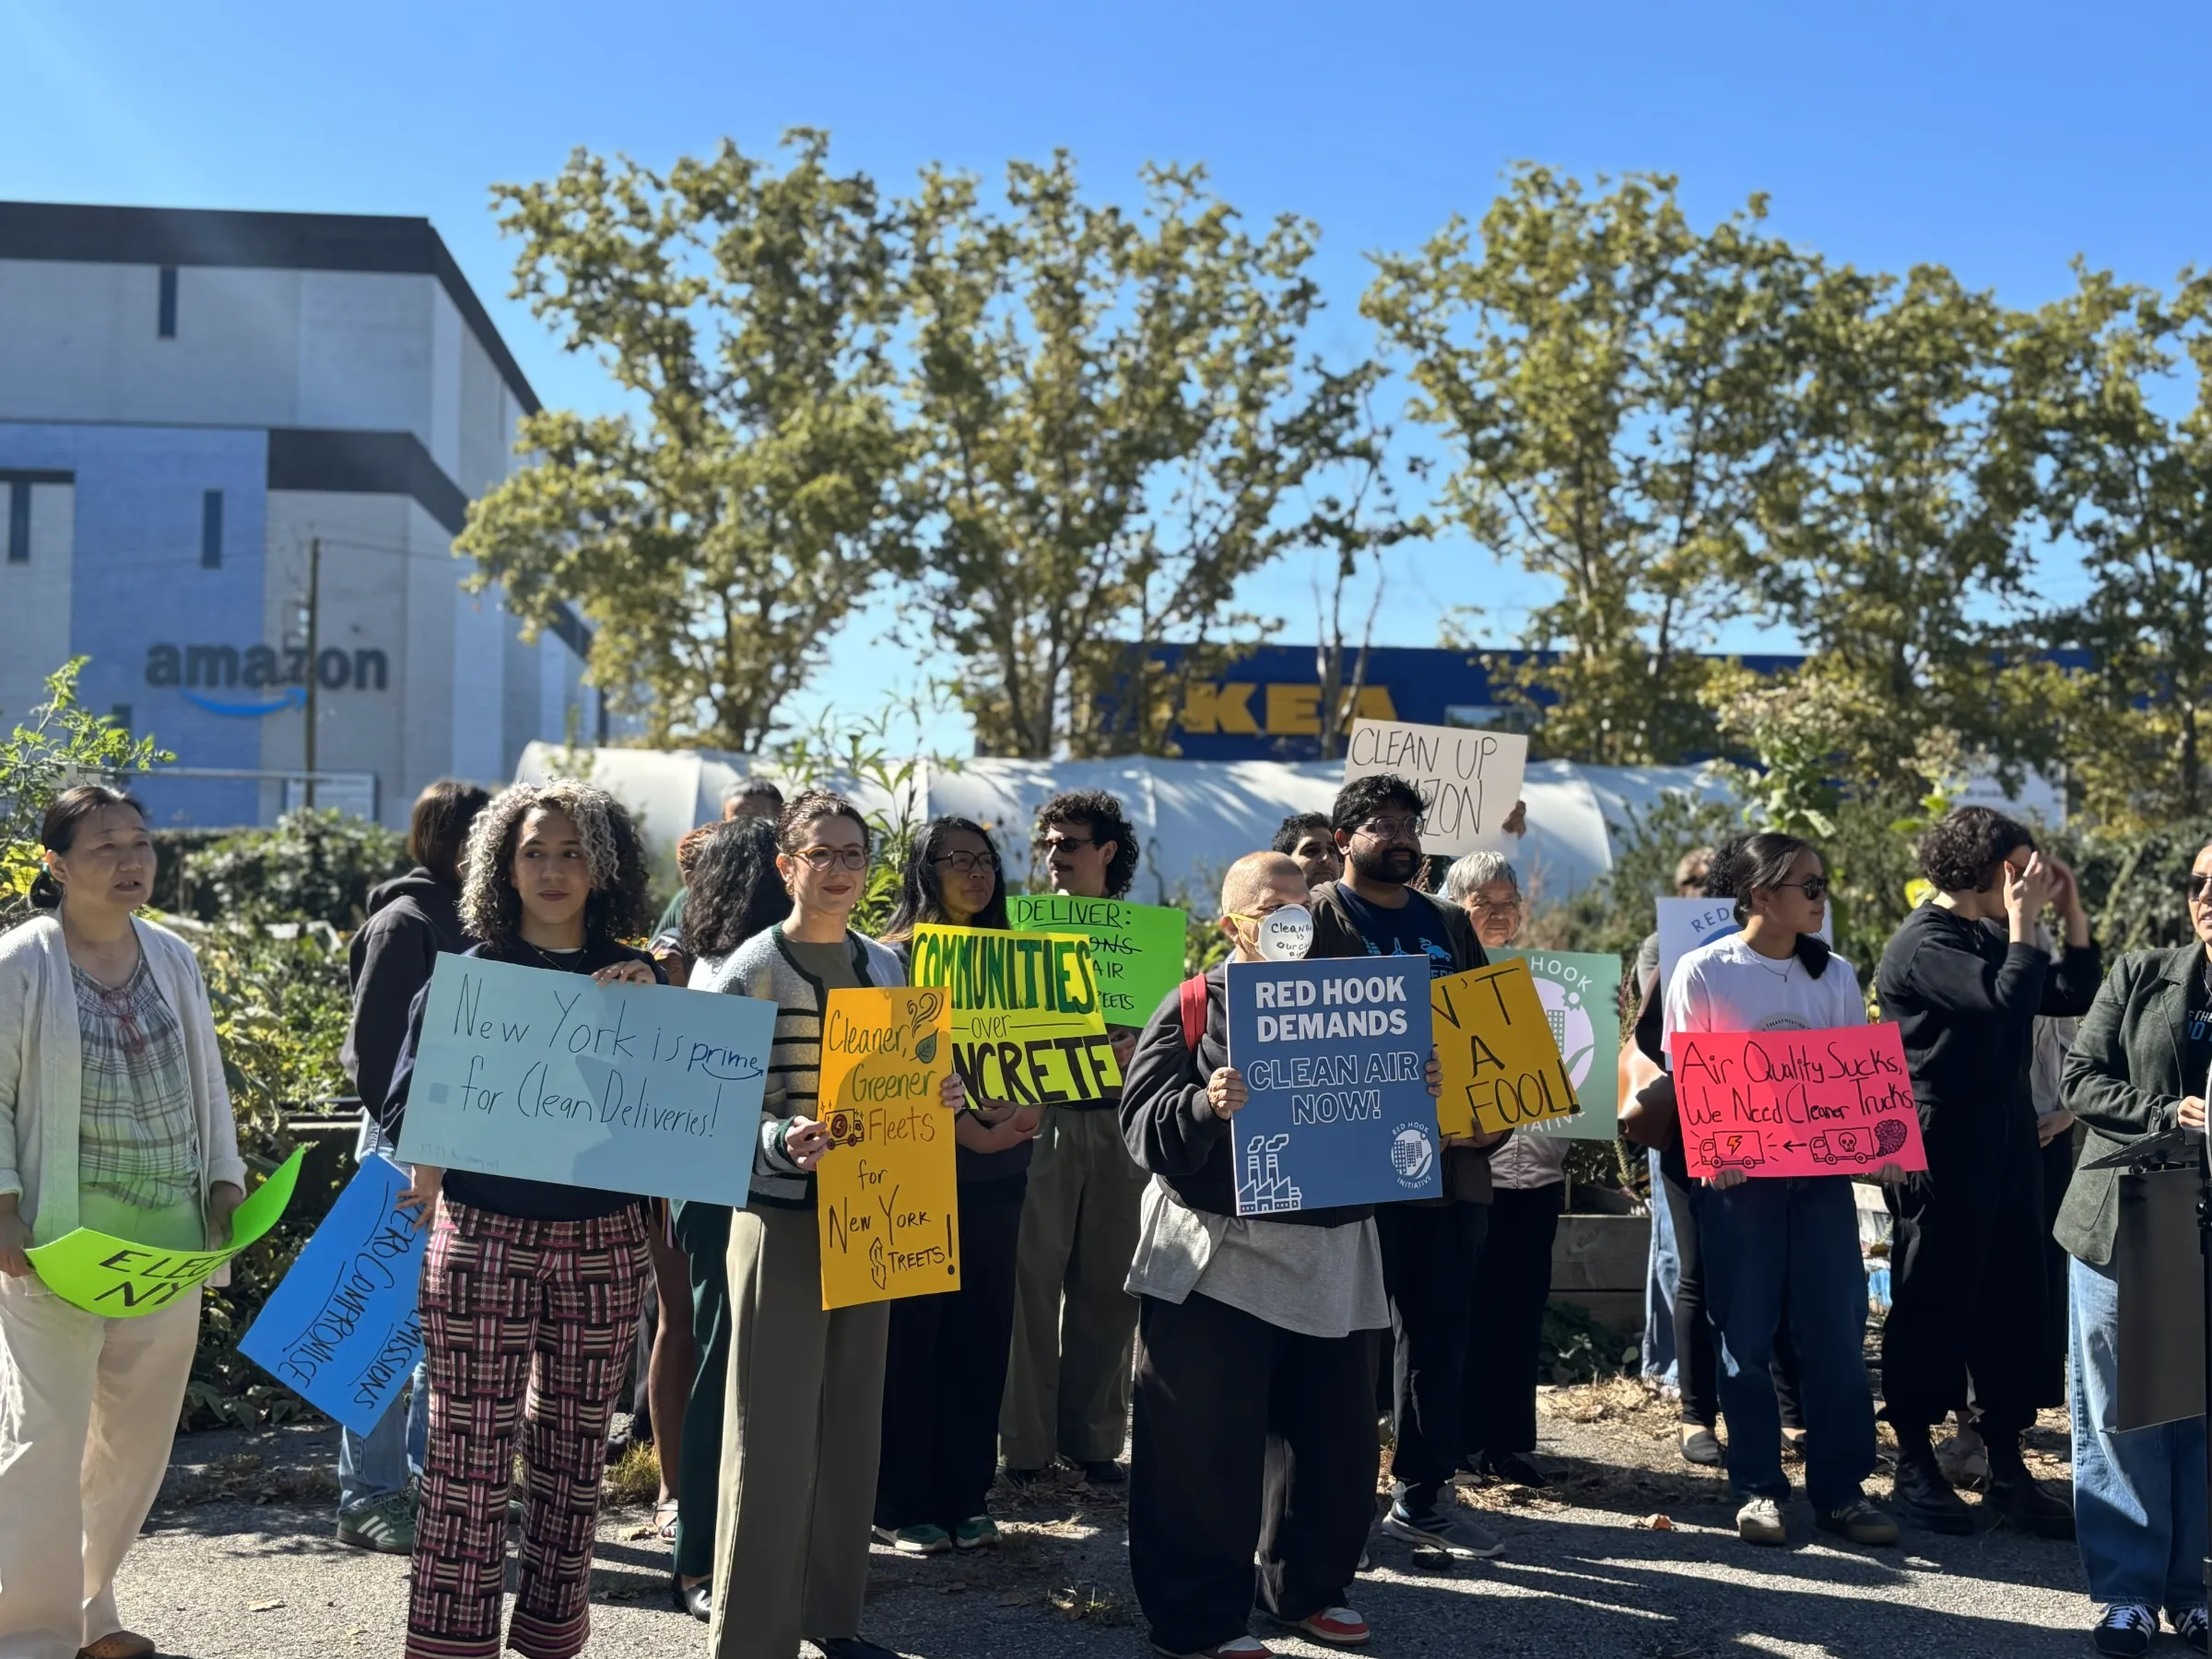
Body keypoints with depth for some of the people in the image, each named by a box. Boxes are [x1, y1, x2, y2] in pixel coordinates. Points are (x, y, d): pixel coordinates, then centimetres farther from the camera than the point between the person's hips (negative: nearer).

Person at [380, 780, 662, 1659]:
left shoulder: (634, 981, 7)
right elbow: (414, 1104, 3)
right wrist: (428, 1187, -10)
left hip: (602, 1243, 2)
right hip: (483, 1236, -2)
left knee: (574, 1445, 9)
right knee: (471, 1443, -1)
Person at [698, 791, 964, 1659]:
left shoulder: (886, 968, 9)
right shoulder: (747, 973, -8)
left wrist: (937, 1097, -3)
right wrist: (782, 1141, -29)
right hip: (782, 1220, -6)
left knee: (852, 1426, 14)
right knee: (774, 1437, -2)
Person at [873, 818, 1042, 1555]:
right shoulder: (895, 957, -3)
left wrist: (1025, 1112, -10)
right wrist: (960, 1127, -19)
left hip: (997, 1175, 5)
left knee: (980, 1334, 8)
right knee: (909, 1338, 0)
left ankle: (965, 1495, 19)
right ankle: (902, 1505, 10)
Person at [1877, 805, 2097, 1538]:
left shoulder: (1989, 937, 15)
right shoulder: (1924, 945, -14)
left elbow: (2072, 996, 15)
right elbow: (2008, 1001, -26)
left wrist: (2071, 912, 7)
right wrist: (2023, 921, -16)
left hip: (2006, 1149, 9)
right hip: (1942, 1154, -9)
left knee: (2013, 1307, 10)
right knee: (1931, 1309, 1)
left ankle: (2006, 1466, 18)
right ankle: (1915, 1465, 12)